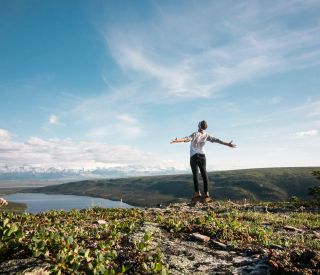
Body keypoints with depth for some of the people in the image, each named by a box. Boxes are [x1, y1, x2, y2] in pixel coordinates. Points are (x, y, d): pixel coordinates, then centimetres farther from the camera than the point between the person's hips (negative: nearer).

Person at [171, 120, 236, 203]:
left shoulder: (195, 134, -12)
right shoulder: (206, 135, 1)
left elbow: (187, 138, -29)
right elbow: (216, 140, 3)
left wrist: (178, 140, -42)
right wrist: (227, 144, 9)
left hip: (194, 156, -4)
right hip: (202, 156, 4)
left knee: (195, 175, -3)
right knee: (204, 174, 5)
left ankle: (197, 193, -10)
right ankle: (206, 194, 1)